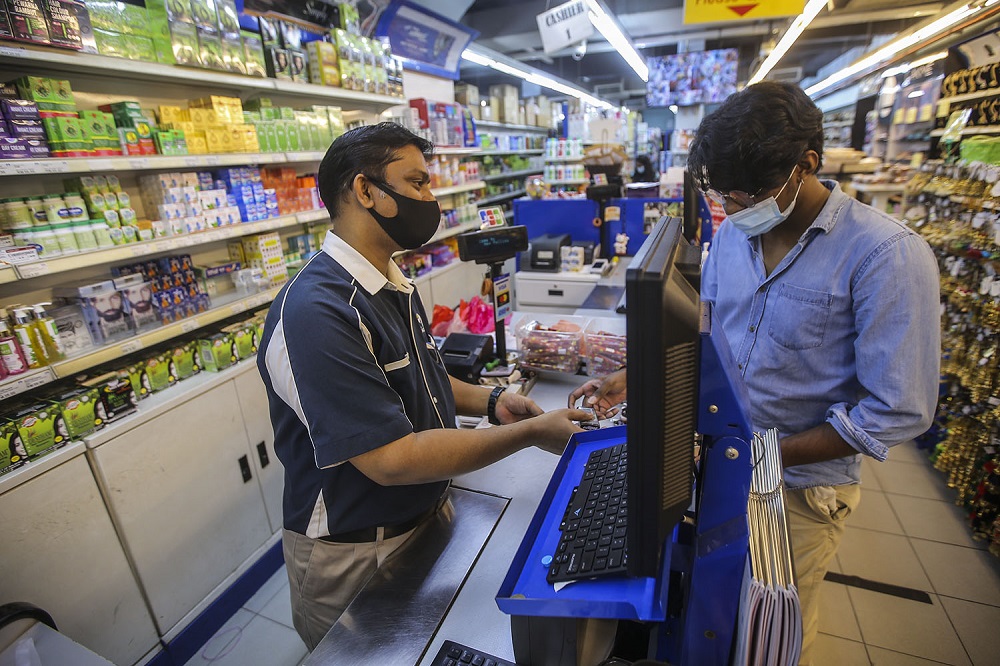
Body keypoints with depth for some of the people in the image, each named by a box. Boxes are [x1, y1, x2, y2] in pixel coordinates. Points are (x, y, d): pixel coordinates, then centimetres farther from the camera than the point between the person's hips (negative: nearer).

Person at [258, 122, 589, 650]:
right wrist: (532, 433, -26)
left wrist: (489, 403, -3)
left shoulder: (396, 286, 1)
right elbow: (392, 459, -32)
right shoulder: (314, 314, -31)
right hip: (355, 558, -7)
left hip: (425, 519, 8)